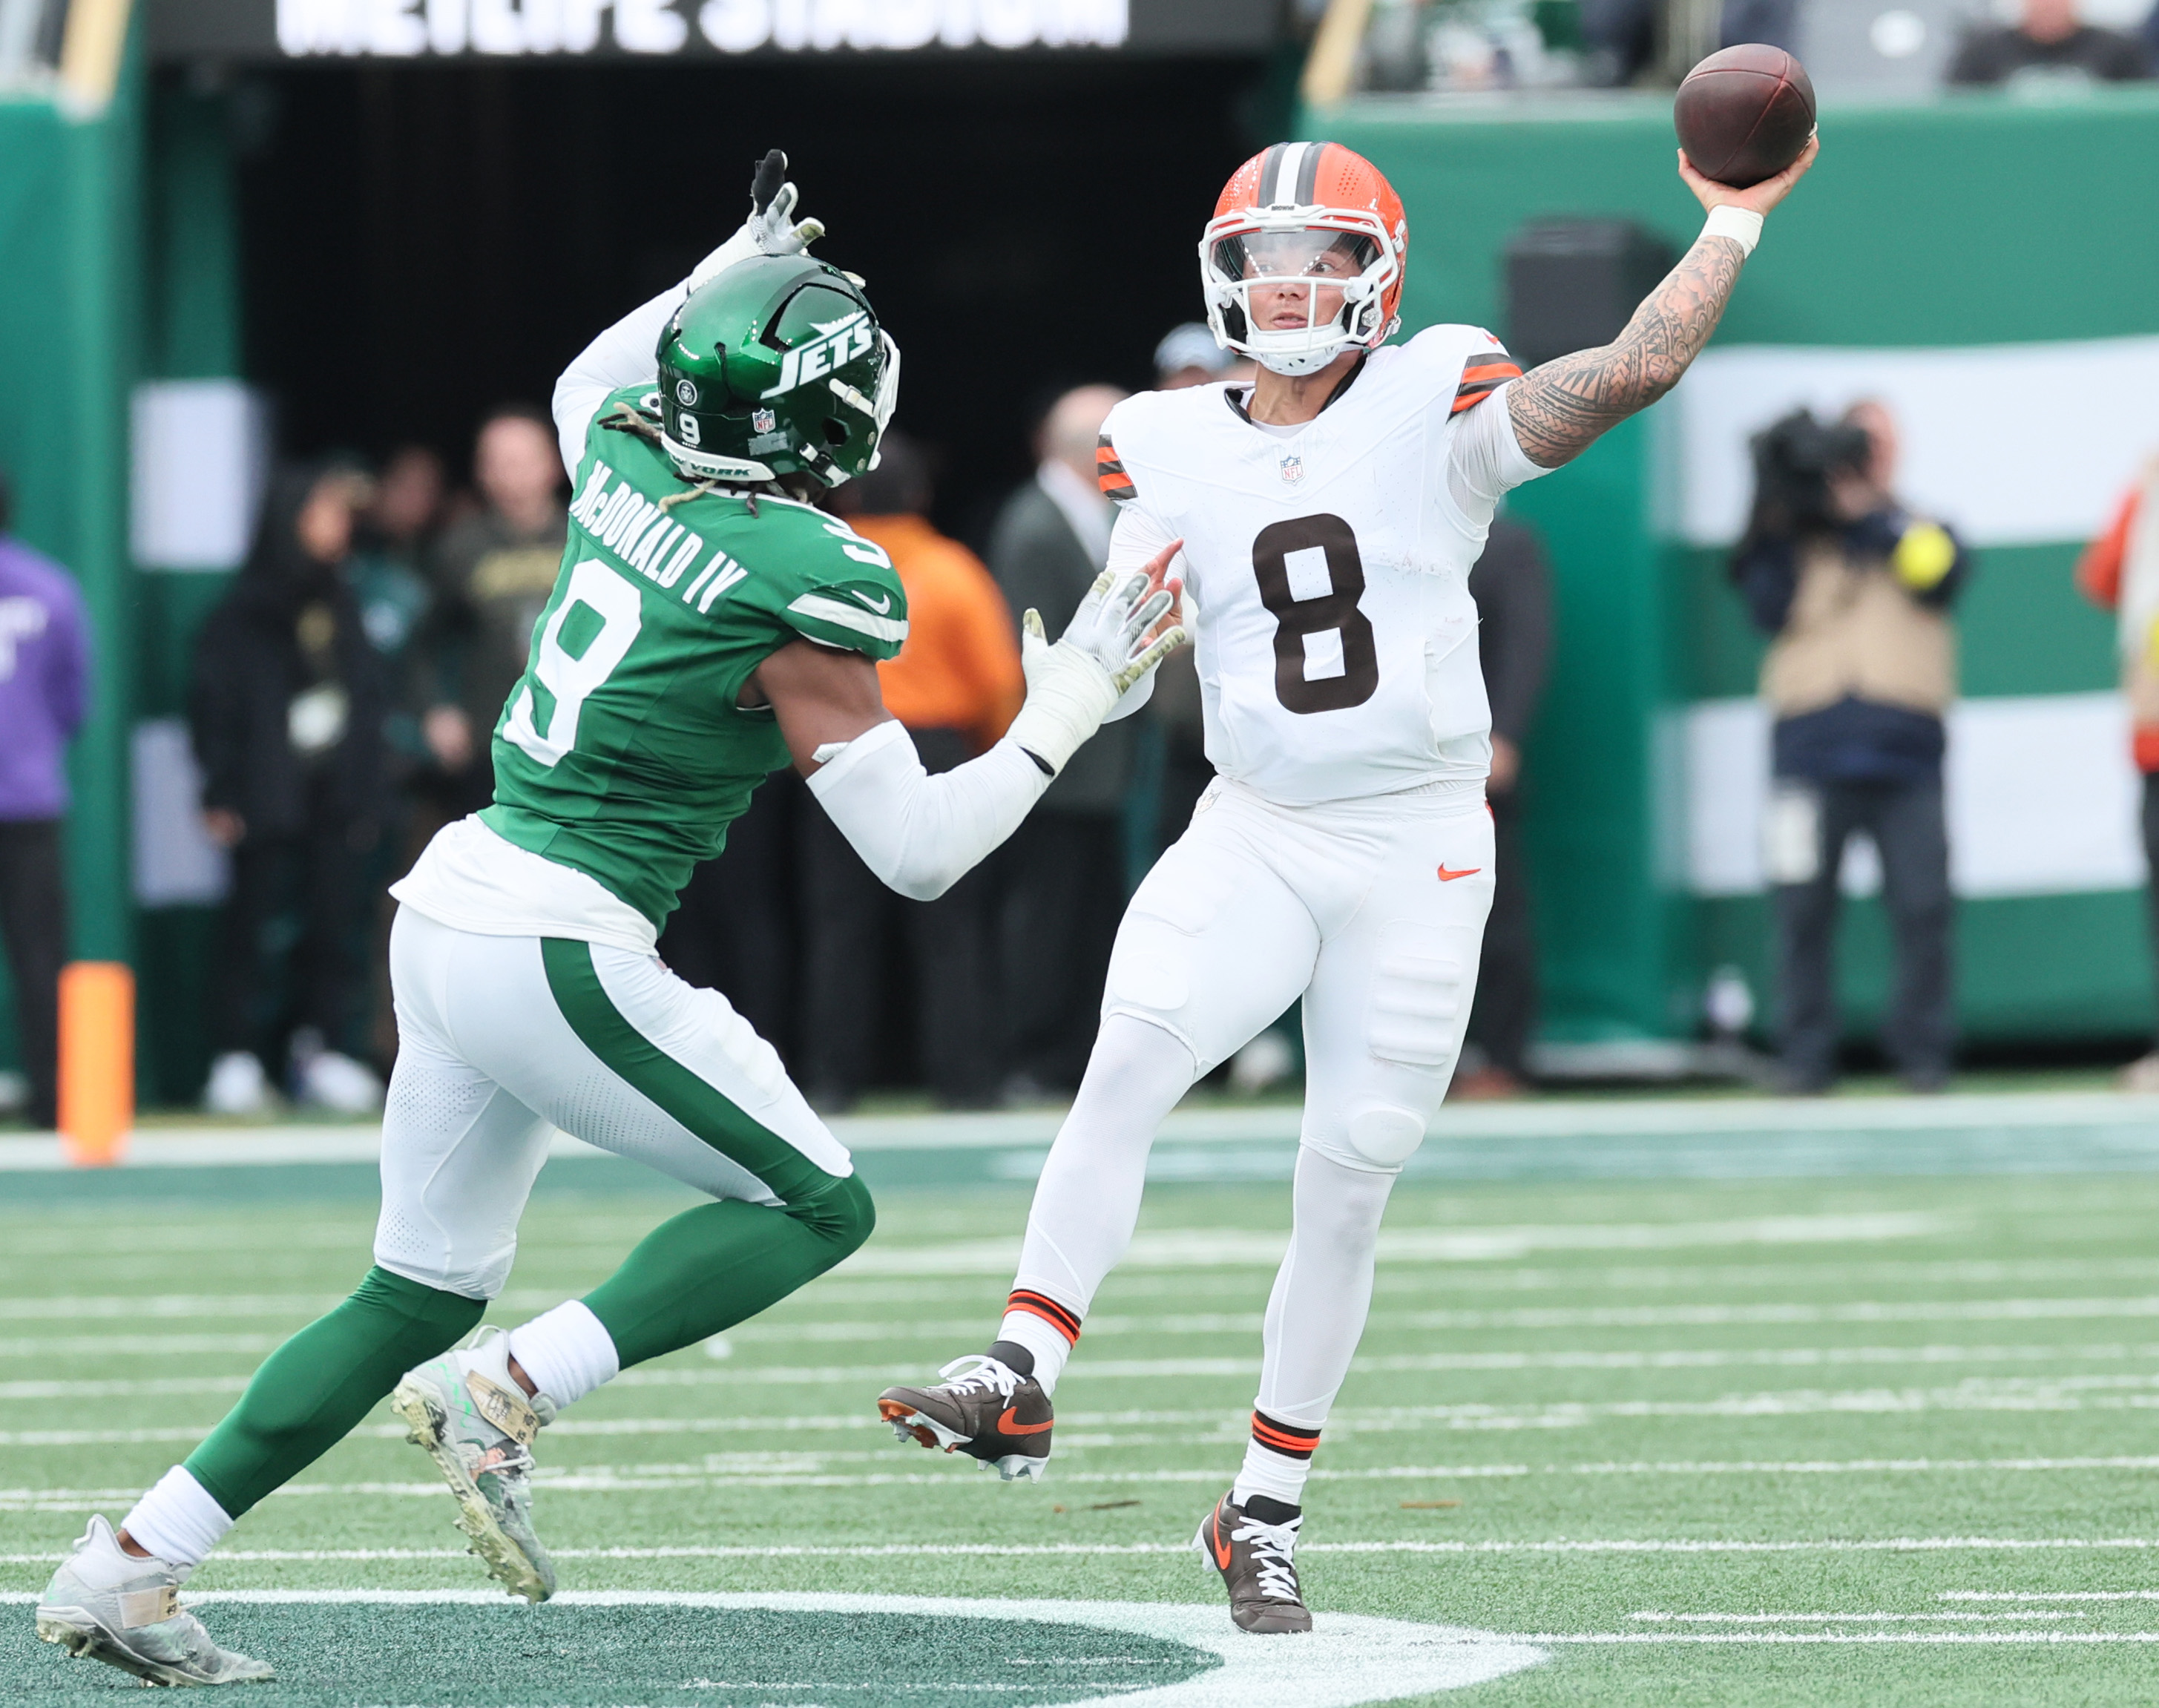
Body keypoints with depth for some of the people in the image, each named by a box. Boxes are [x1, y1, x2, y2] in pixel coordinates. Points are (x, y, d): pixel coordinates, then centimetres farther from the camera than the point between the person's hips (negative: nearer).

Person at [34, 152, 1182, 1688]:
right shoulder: (803, 587, -15)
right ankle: (508, 1394, -11)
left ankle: (126, 1570, 14)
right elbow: (917, 850, -12)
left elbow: (587, 386, 34)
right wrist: (1067, 713, -3)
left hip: (453, 918, 8)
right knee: (816, 1205, 3)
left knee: (423, 1297, 16)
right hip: (558, 952, -8)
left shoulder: (630, 470, 6)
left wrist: (719, 278, 40)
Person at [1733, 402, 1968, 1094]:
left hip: (1905, 751, 0)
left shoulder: (1922, 529, 16)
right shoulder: (1796, 539, 16)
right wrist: (1776, 532, -6)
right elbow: (1768, 608, 2)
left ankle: (1923, 1051, 2)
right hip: (1813, 747, 0)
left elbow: (1938, 571, -5)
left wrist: (1867, 514, -10)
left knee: (1923, 907, -7)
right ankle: (1804, 1055, 4)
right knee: (1803, 909, -3)